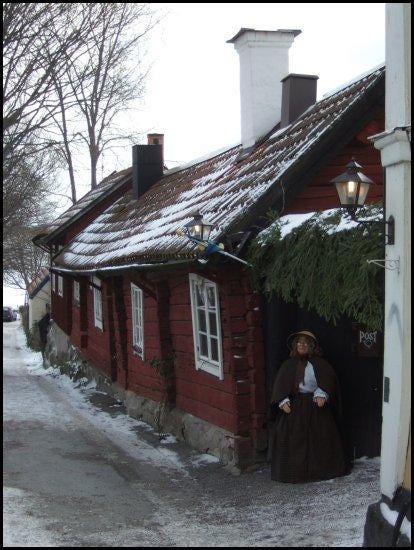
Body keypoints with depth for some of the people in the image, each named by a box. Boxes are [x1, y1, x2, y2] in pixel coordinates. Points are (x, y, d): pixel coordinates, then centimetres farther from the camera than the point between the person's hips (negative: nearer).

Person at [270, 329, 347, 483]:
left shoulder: (319, 364, 2)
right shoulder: (288, 365, 8)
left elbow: (327, 380, -8)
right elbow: (281, 384, 2)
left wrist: (321, 394, -25)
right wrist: (283, 401, -14)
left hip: (316, 406, -1)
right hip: (294, 406, 1)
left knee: (319, 439, 2)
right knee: (294, 439, -1)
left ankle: (320, 469, 13)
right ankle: (293, 471, 7)